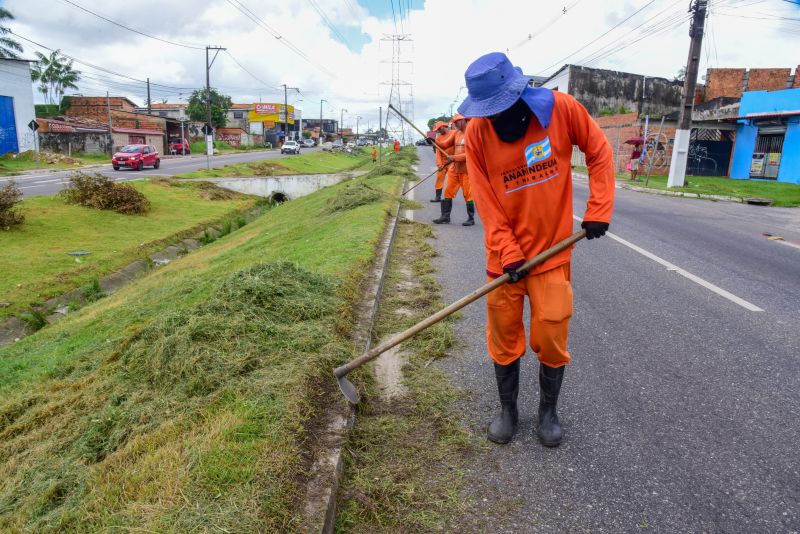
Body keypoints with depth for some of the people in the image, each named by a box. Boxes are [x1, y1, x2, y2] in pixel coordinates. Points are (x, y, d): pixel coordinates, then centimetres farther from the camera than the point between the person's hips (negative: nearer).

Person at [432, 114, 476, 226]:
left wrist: (454, 157, -20)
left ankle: (471, 219, 12)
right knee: (448, 192, 8)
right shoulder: (456, 133, 12)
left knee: (468, 194, 0)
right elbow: (445, 144, 8)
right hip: (454, 169, 7)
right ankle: (445, 217, 16)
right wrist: (434, 142, -9)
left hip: (466, 170, -7)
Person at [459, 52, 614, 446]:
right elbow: (486, 202, -9)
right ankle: (507, 409, 29)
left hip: (552, 250, 0)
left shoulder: (560, 107, -11)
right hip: (505, 254, 1)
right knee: (504, 337, 8)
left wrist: (598, 210, -5)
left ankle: (548, 411, 27)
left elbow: (599, 152, 2)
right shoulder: (477, 132, -10)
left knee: (551, 338, 3)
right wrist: (508, 253, -14)